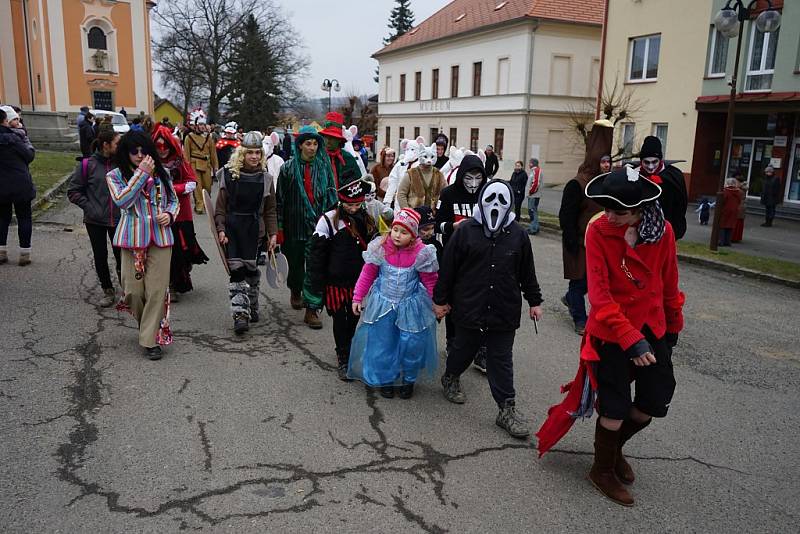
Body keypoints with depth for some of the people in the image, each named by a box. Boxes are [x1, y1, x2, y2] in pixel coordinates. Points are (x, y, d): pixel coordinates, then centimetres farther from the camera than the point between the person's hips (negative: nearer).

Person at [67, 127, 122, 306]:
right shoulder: (87, 164, -6)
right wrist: (89, 207, -9)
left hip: (119, 219, 0)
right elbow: (73, 191, 1)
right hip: (95, 221, 0)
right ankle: (108, 291, 26)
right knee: (100, 257, 10)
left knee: (121, 256, 2)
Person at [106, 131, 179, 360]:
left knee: (157, 290, -4)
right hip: (132, 238, -1)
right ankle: (146, 323, 33)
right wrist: (141, 173, -15)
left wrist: (169, 214, -3)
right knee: (134, 290, 2)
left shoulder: (161, 173, 9)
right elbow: (122, 201, -15)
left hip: (160, 237, 1)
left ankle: (150, 339, 5)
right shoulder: (115, 176, 3)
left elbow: (173, 200, 18)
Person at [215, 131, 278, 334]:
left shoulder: (265, 178, 5)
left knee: (251, 269, 8)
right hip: (232, 228, -1)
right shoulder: (229, 175, -1)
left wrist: (273, 233, 4)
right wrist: (221, 230, -10)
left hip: (255, 229, 2)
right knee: (236, 270, -9)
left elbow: (271, 209, 9)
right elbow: (220, 207, 1)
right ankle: (240, 315, -8)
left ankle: (252, 308, 28)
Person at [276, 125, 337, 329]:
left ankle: (312, 310, -1)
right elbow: (280, 198, 2)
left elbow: (331, 196, 8)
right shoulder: (289, 168, 2)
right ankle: (296, 293, 45)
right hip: (295, 226, 0)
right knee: (296, 263, 16)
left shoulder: (324, 167, 4)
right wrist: (279, 227, -1)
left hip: (318, 224, 0)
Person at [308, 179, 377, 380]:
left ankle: (347, 351, 37)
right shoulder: (328, 220, -10)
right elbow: (317, 252, -8)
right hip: (335, 281, -4)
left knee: (354, 318, 15)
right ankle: (343, 359, 18)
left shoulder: (367, 219, 4)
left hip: (359, 279, 4)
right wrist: (317, 283, -9)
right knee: (339, 319, 4)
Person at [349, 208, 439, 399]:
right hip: (382, 304, 1)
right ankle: (386, 379, 31)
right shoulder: (379, 247, -11)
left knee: (411, 345, 7)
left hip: (411, 307, -1)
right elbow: (367, 274, 0)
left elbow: (430, 282, -3)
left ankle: (408, 380, 31)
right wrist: (357, 297, 2)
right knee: (382, 344, 10)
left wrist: (437, 305, 2)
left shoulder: (421, 253, -15)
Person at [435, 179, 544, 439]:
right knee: (463, 349, 18)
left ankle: (507, 409, 15)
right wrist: (440, 299, 0)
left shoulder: (518, 235, 0)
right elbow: (448, 267, -2)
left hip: (504, 312, 1)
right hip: (469, 308, -1)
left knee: (502, 361, 7)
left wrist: (534, 301, 13)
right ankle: (450, 378, 47)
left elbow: (527, 272, 10)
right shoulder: (466, 230, -6)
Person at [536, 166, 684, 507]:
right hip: (611, 331, -4)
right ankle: (603, 470, 30)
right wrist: (630, 338, -29)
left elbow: (669, 283, 6)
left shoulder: (662, 230, -7)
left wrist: (673, 326, 16)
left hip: (652, 328, 4)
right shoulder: (598, 231, -17)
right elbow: (599, 293, -22)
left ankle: (615, 447, 41)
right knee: (615, 407, 4)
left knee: (655, 403, 13)